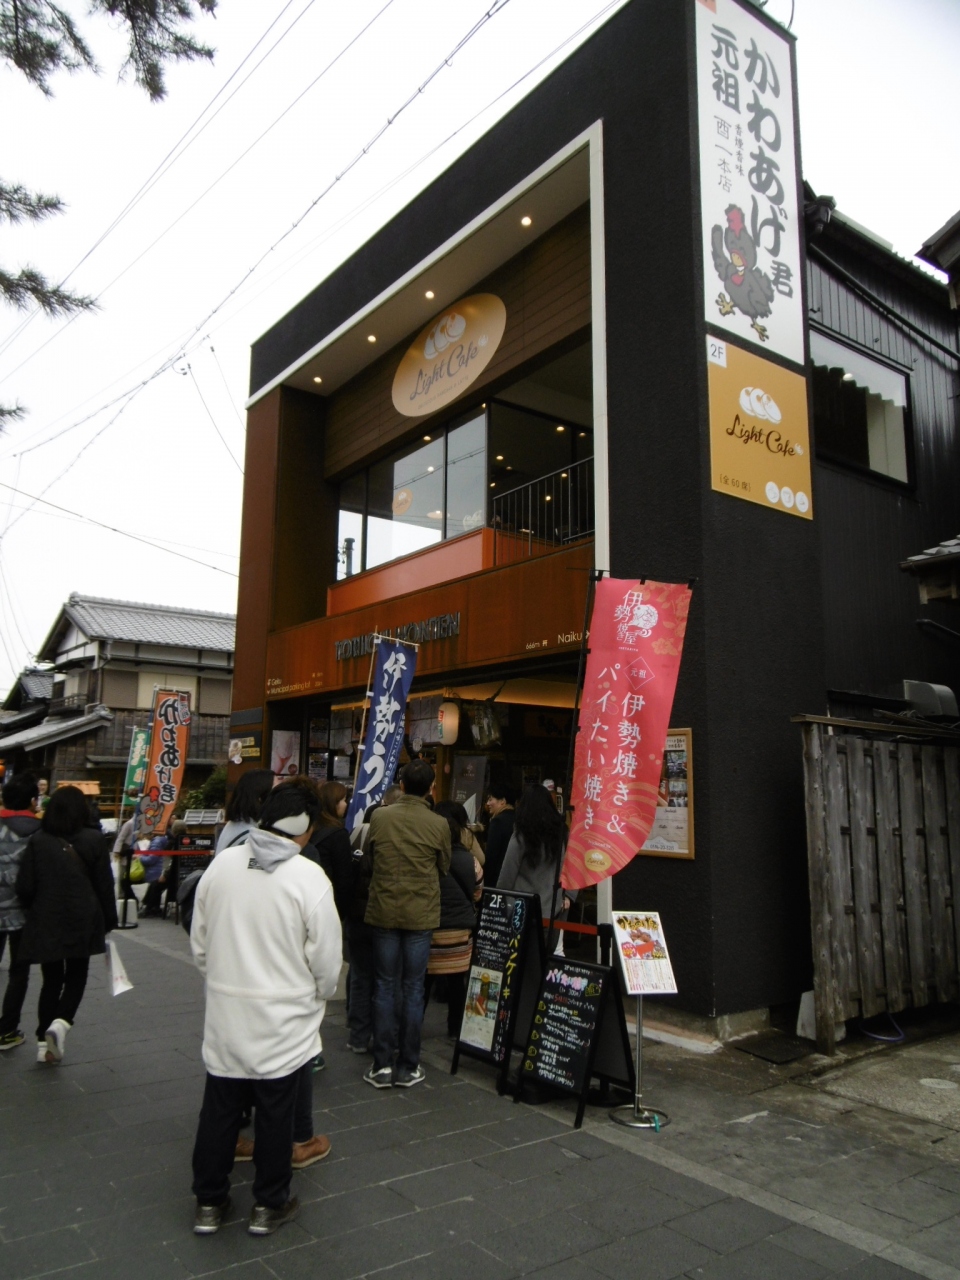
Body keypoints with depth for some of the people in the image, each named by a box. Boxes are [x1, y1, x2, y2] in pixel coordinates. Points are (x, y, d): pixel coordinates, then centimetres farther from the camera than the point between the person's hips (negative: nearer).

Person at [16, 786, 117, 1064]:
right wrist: (109, 921, 6)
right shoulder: (93, 840, -6)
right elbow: (105, 885, -4)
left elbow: (24, 887, -2)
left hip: (46, 922, 2)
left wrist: (34, 911, 18)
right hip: (83, 921, -1)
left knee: (52, 979, 14)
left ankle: (44, 1041, 13)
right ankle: (60, 1022, -7)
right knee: (76, 976, 15)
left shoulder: (38, 840, -3)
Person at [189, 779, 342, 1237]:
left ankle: (209, 1203, 33)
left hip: (225, 1010, 4)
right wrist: (320, 995, 8)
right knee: (275, 1113, 14)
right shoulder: (309, 877, -20)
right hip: (283, 1017, -3)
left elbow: (199, 941, 3)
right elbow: (326, 958, -13)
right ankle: (269, 1205, 30)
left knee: (219, 1109, 18)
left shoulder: (222, 863, -8)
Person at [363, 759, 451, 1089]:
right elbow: (444, 868, 5)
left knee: (385, 987, 10)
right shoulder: (439, 824, -9)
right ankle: (408, 1066, 15)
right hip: (421, 914, -1)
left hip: (383, 911, 1)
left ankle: (382, 1065, 13)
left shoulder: (379, 817, -7)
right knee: (413, 989, 8)